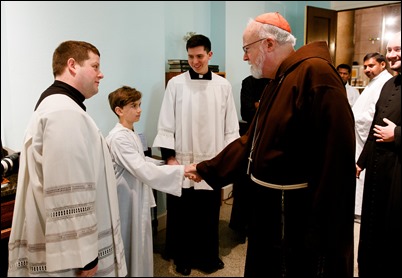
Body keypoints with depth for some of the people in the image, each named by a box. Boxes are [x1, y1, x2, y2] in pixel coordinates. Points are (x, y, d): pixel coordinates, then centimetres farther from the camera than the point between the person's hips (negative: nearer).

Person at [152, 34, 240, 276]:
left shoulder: (223, 86, 2)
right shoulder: (176, 84, -2)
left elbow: (231, 126, 5)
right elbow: (166, 123, -1)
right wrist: (169, 157, -6)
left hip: (212, 161, 1)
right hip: (183, 160, -1)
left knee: (209, 212, 11)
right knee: (181, 213, 8)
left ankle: (208, 256, 31)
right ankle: (183, 257, 28)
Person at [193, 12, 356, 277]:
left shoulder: (315, 72, -20)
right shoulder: (277, 82, 12)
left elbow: (337, 154, -26)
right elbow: (250, 141, 16)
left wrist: (323, 226, -24)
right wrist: (207, 169, 16)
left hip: (300, 215, -9)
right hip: (272, 207, 9)